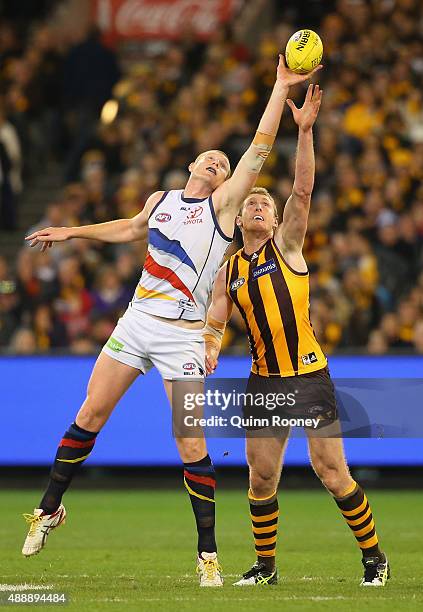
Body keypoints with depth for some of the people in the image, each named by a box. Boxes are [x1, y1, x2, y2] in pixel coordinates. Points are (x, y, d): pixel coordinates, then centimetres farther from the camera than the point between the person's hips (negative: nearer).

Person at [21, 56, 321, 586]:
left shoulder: (222, 204, 0)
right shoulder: (160, 200, 13)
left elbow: (259, 151, -9)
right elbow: (132, 229, 36)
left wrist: (281, 88, -13)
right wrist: (72, 232, 39)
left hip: (182, 337, -4)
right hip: (137, 321, 4)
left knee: (191, 445, -8)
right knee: (90, 414, 2)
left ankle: (208, 553, -1)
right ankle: (50, 508, 18)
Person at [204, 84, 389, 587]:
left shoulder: (286, 246, 1)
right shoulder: (229, 270, 12)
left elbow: (302, 191, -11)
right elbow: (214, 321, 14)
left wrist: (305, 131, -20)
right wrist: (209, 349, -9)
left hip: (309, 377, -4)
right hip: (263, 381, 4)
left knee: (331, 471, -7)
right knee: (261, 476, 3)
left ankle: (373, 555, 8)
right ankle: (265, 565, 17)